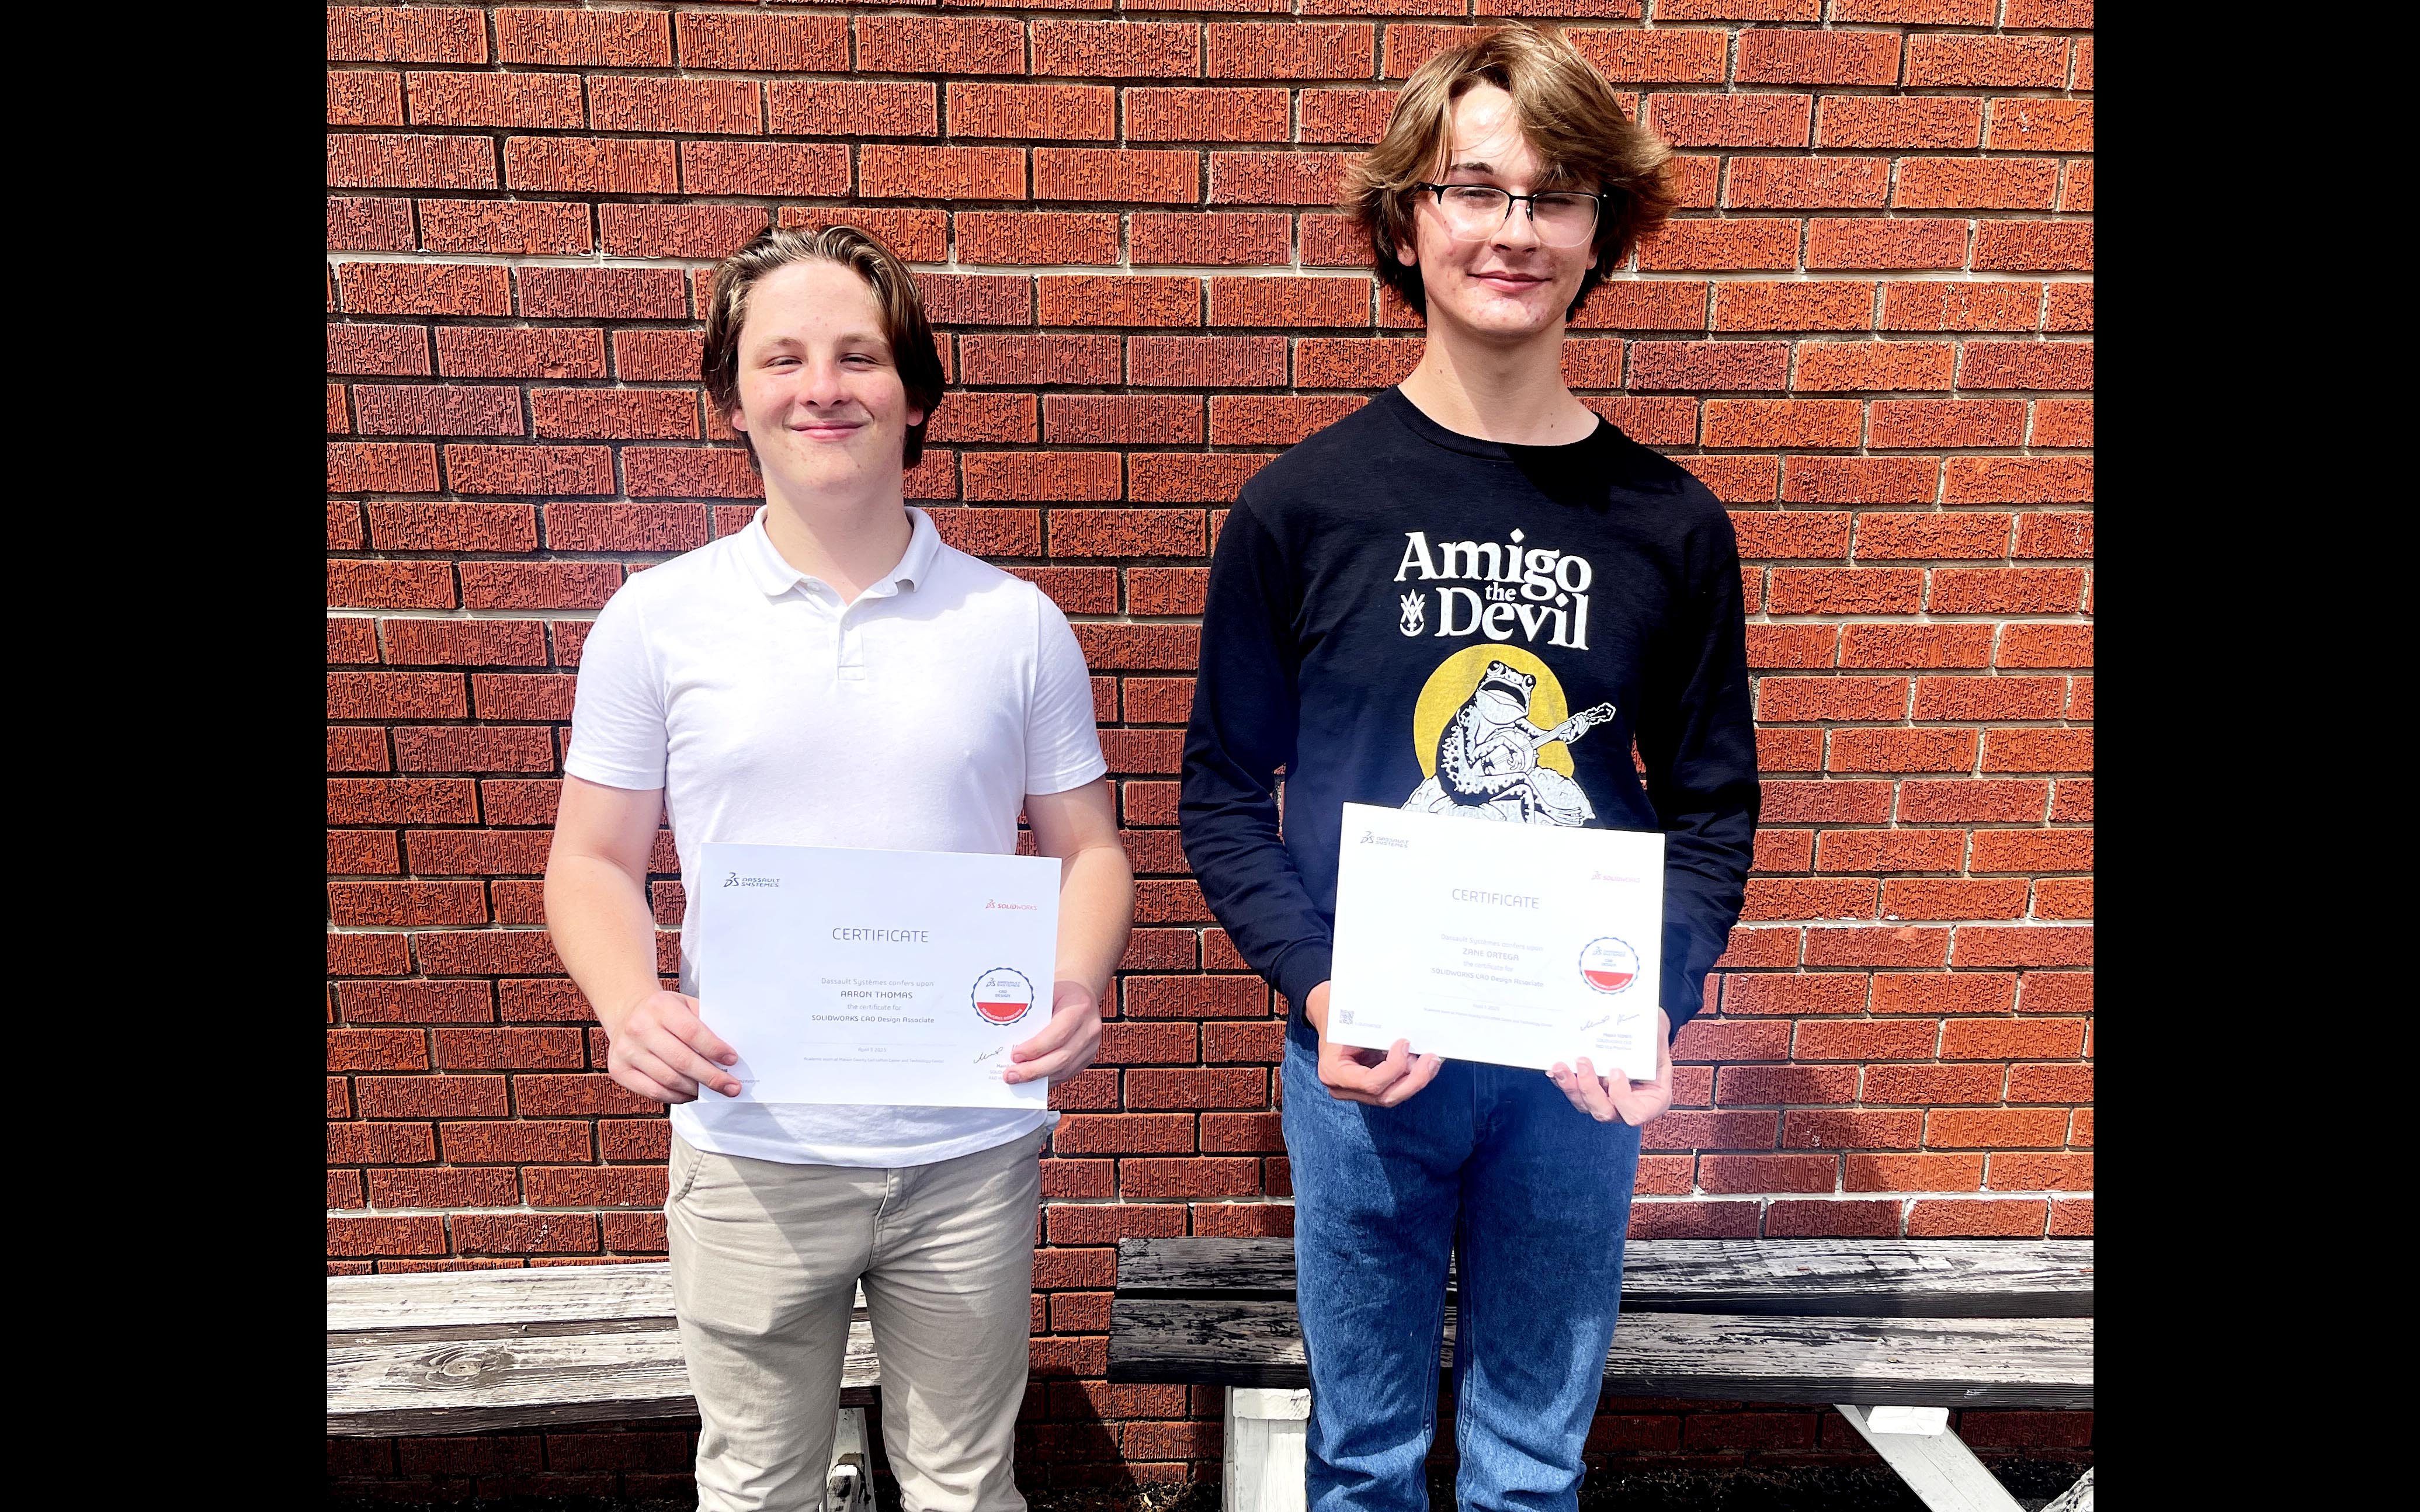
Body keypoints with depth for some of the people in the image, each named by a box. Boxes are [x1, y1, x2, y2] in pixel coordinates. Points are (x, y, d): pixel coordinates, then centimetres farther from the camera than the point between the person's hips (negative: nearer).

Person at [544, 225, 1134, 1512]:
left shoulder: (1016, 623, -1)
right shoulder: (656, 618, -2)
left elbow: (1086, 848, 4)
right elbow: (593, 860, 3)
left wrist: (1077, 989, -15)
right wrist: (627, 1006, -16)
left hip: (972, 1149, 1)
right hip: (747, 1150, 0)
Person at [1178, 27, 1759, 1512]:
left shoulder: (1671, 526, -2)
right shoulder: (1303, 508, -7)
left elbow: (1712, 807, 4)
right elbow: (1224, 793, -2)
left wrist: (1659, 1008, -11)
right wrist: (1318, 990, -15)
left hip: (1581, 1066, 2)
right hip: (1362, 1060, -1)